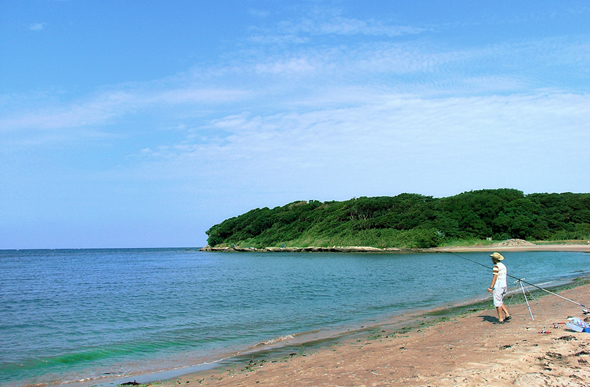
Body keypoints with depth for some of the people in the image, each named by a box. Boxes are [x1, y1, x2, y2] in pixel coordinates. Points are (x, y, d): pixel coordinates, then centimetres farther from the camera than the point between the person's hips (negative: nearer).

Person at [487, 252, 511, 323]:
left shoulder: (496, 266, -14)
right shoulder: (503, 266, 14)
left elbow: (495, 278, -20)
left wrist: (491, 287, -22)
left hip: (498, 287, -9)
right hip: (504, 286, 9)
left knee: (498, 303, -2)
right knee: (501, 302, 19)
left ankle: (501, 319, 0)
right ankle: (507, 315, 9)